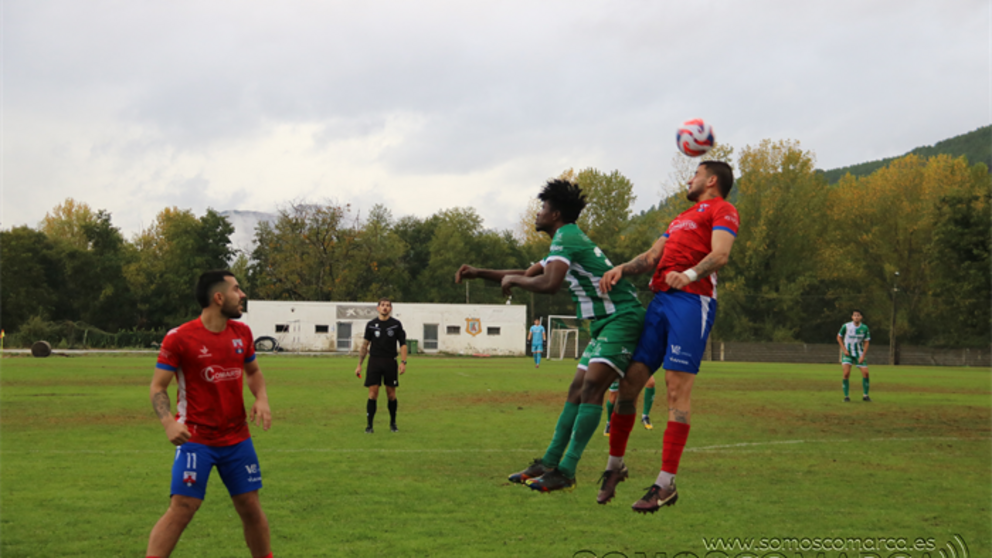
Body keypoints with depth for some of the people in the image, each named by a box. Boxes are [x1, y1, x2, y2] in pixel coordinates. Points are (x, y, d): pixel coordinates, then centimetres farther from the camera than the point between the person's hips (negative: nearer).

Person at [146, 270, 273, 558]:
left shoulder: (242, 332, 5)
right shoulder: (179, 338, -12)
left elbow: (253, 372, 20)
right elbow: (158, 386, -8)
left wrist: (262, 399, 0)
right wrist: (168, 421, -25)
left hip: (238, 438, 5)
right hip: (196, 439, -5)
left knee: (251, 508, 9)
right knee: (181, 509, -12)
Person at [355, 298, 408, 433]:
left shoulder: (396, 324, 3)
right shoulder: (371, 324, 5)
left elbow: (403, 344, 4)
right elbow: (365, 345, 10)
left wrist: (403, 362, -9)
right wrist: (359, 365, 6)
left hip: (390, 361, 0)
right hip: (374, 361, 0)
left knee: (391, 395, 5)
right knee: (372, 394, -6)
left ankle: (393, 423, 21)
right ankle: (369, 425, -2)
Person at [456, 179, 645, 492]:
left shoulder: (566, 237, -11)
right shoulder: (566, 240, 23)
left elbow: (549, 284, -27)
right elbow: (528, 275, 32)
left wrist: (512, 279, -7)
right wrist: (479, 273, 24)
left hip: (621, 318, -11)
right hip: (604, 323, 11)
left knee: (591, 387, -20)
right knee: (577, 390, 9)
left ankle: (566, 472, -25)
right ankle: (549, 463, 12)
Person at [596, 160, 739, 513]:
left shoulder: (722, 210, 7)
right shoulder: (682, 219, 33)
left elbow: (720, 254, -10)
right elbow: (653, 256, 23)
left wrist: (689, 274, -29)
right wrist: (622, 269, 4)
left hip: (692, 300, -7)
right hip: (660, 299, 7)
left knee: (678, 391, -12)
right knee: (629, 382, 1)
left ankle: (666, 485, -12)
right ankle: (615, 465, 15)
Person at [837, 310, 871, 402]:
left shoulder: (864, 328, -6)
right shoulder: (846, 326, -10)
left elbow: (867, 342, 1)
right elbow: (839, 337, 4)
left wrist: (863, 355, -8)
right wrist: (844, 349, -6)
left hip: (859, 353, 2)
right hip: (847, 353, -2)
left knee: (865, 373, -6)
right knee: (846, 373, -17)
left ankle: (865, 395, 12)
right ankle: (846, 396, -6)